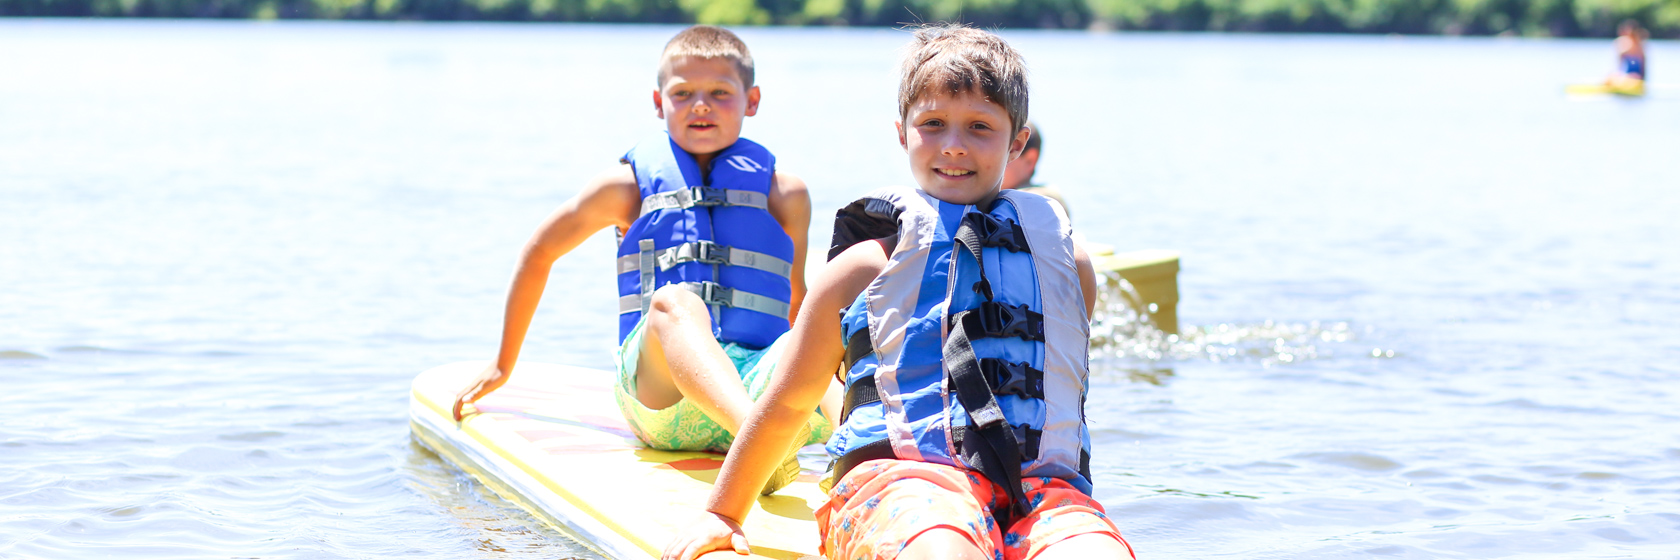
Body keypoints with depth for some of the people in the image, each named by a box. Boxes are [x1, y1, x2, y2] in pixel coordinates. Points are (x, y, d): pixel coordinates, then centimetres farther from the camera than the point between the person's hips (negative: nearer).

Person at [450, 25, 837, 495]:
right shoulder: (630, 184, 14)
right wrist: (503, 365, 31)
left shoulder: (783, 192, 18)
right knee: (674, 301, -39)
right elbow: (541, 250, 26)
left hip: (757, 373, 3)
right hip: (656, 384, -2)